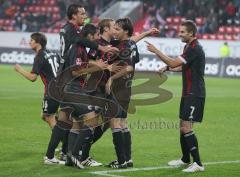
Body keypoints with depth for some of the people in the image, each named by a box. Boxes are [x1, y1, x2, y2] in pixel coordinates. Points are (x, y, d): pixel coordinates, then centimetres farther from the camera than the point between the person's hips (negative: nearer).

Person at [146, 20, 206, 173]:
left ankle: (198, 163, -12)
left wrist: (156, 51, -17)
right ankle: (185, 160, 27)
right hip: (188, 93, 10)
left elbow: (174, 63, -22)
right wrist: (168, 68, 12)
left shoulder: (195, 48, -18)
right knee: (183, 126, 15)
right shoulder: (189, 46, 14)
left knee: (186, 128, -14)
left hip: (194, 94, -10)